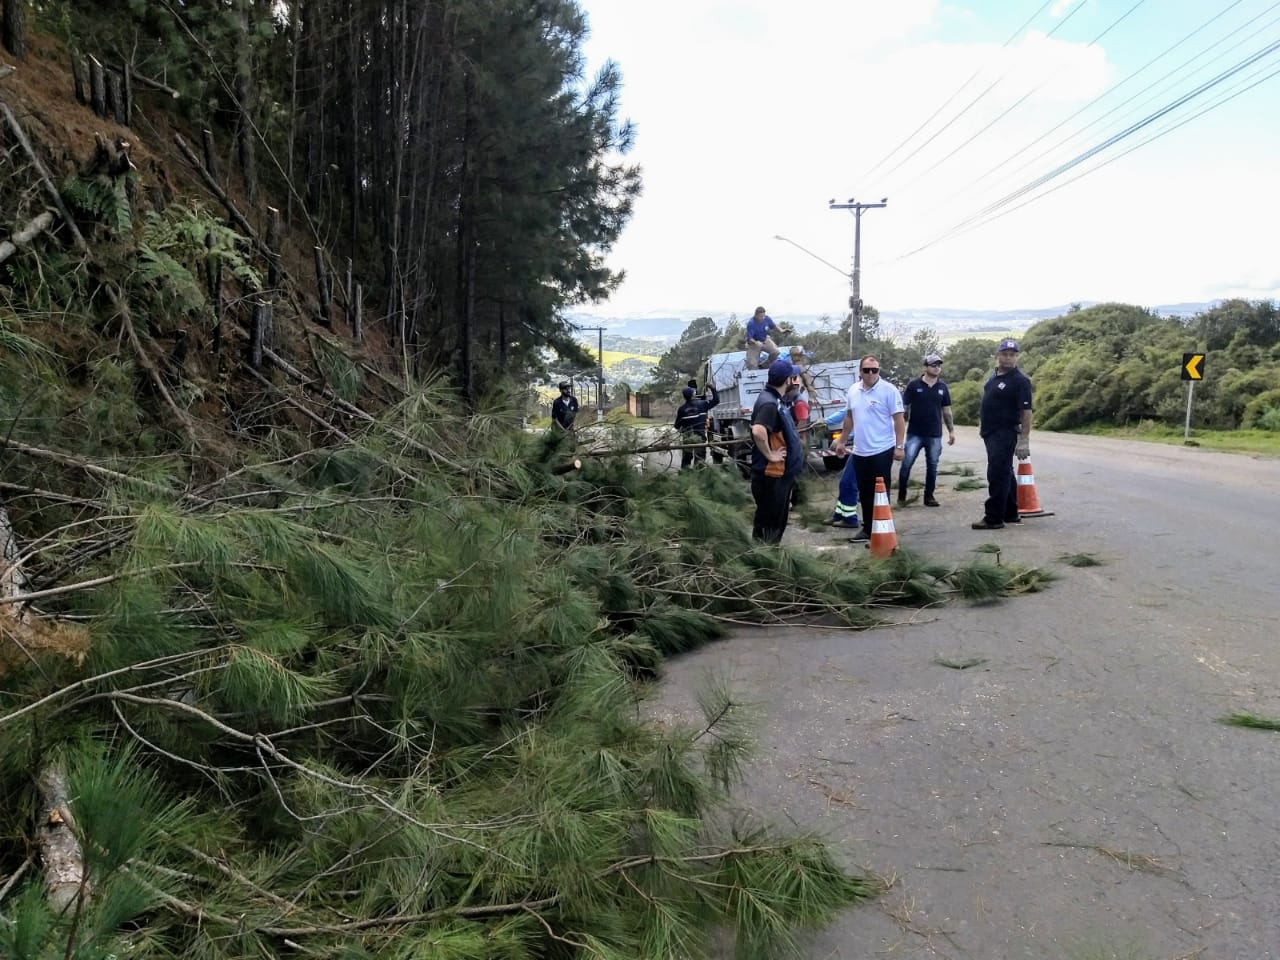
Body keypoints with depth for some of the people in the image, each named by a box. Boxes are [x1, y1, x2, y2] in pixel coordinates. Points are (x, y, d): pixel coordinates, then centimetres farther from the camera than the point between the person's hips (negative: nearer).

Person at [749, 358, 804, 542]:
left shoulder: (774, 400, 11)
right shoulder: (769, 403, -21)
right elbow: (758, 431, -38)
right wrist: (770, 455, -26)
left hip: (779, 474, 10)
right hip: (771, 475, -10)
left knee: (776, 523, 19)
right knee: (768, 525, -3)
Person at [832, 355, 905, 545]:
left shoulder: (889, 390, -11)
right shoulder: (853, 390, 8)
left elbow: (899, 419, -11)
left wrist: (899, 446, -16)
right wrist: (842, 441, 20)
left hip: (882, 451, -6)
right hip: (860, 452, 6)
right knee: (864, 493, 14)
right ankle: (867, 530, 25)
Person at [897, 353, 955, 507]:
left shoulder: (942, 386, 7)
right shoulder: (914, 385, -4)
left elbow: (946, 410, 14)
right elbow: (904, 407, -1)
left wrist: (951, 430, 12)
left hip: (935, 435, 3)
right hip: (914, 433, -3)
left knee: (932, 466, 7)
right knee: (906, 464, -6)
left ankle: (929, 496, 17)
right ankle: (901, 495, 8)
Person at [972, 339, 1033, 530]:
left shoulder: (1020, 380, -13)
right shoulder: (994, 376, 12)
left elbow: (1026, 412, -17)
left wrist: (1024, 440, -21)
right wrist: (982, 425, 20)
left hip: (1005, 434, -9)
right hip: (991, 433, 9)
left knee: (998, 475, -9)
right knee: (1005, 474, 15)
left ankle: (993, 518, -6)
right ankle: (1010, 514, 25)